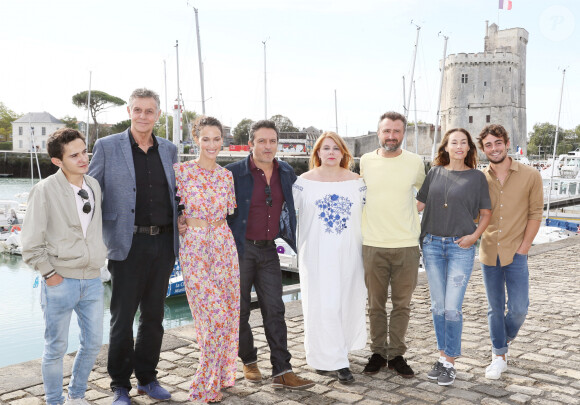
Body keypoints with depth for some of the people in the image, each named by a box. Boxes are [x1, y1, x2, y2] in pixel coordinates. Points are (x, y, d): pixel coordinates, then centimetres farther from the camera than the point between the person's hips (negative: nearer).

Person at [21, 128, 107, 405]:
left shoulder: (94, 186, 6)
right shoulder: (45, 190, -11)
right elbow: (31, 243, -9)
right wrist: (49, 274, -10)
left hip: (92, 280, 5)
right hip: (60, 281, -5)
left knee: (93, 343, 13)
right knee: (56, 348, 8)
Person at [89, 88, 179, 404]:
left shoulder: (169, 150, 10)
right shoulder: (107, 147, -1)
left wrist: (179, 224, 7)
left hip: (163, 244, 4)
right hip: (128, 245, -4)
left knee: (154, 316, 13)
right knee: (122, 318, 5)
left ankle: (147, 378, 28)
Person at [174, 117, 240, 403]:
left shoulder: (227, 175, 10)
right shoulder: (181, 170, -3)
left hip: (224, 245, 5)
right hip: (194, 247, -5)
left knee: (229, 312, 7)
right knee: (215, 315, -9)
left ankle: (221, 374, 26)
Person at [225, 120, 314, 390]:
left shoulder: (286, 172, 5)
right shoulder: (234, 173, -9)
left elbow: (292, 206, 20)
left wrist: (290, 236, 14)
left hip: (268, 249, 4)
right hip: (240, 248, -3)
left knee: (274, 310, 3)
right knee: (240, 310, 7)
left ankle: (282, 372, 7)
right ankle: (249, 361, 28)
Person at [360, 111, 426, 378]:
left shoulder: (415, 162, 1)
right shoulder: (365, 161, 2)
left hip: (406, 245, 0)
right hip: (373, 245, 0)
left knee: (402, 304, 8)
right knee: (375, 304, 9)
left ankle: (396, 354, 21)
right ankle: (378, 352, 23)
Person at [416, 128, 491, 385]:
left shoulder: (476, 177, 2)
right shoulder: (435, 173, 8)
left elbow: (486, 213, 5)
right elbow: (419, 204, 12)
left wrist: (475, 235, -8)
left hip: (461, 247, -3)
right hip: (432, 244, 3)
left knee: (452, 307, -5)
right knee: (437, 305, 9)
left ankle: (450, 362, 9)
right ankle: (442, 356, 23)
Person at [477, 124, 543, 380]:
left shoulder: (530, 176, -3)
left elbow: (535, 214, -1)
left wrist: (523, 247, -6)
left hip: (515, 253, -2)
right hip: (489, 253, 2)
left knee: (519, 307, -1)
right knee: (495, 308, 9)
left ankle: (505, 338, 31)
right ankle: (499, 356, 23)